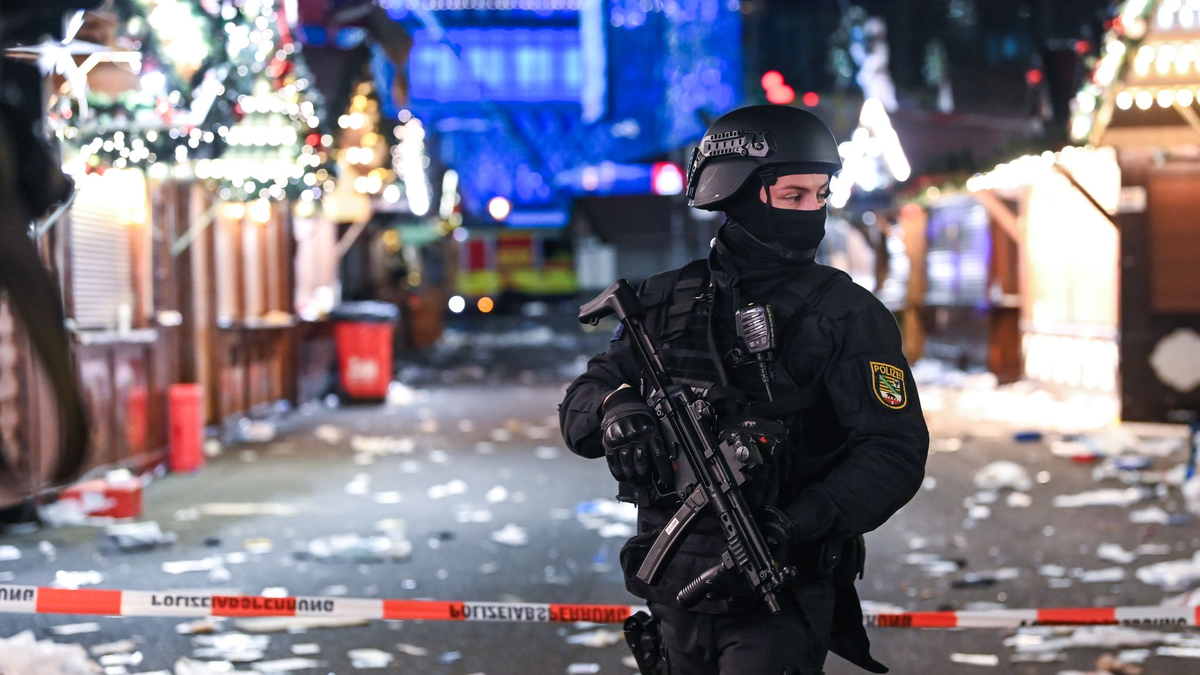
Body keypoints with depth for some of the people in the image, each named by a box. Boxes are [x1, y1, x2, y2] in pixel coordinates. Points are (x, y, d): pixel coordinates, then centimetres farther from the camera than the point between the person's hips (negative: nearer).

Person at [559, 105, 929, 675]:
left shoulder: (846, 313, -4)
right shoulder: (669, 301, 6)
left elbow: (895, 451, -12)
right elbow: (578, 407, 10)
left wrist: (797, 524, -26)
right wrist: (614, 407, -15)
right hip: (678, 590, 4)